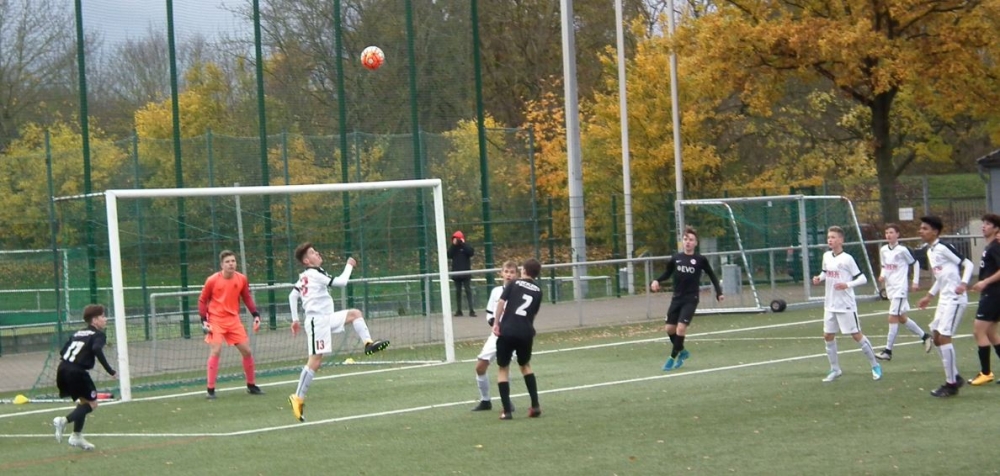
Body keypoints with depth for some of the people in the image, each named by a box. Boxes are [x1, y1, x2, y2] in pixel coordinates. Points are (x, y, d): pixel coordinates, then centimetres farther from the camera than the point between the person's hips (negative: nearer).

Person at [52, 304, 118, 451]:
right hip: (77, 371, -8)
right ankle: (64, 421, -17)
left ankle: (77, 436, 24)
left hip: (63, 369, 8)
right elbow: (97, 349, -21)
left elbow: (63, 351, 20)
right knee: (92, 403, 2)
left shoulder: (78, 333, 23)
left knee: (84, 401, 23)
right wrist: (110, 370, -20)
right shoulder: (99, 335, 0)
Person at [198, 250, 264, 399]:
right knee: (215, 351, -16)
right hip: (216, 320, -4)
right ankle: (211, 390, -9)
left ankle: (251, 385, 23)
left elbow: (247, 298, 11)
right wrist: (204, 321, -10)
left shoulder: (242, 279, -3)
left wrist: (256, 315, 1)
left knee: (247, 351, 5)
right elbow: (202, 300, -2)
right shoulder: (212, 281, -12)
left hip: (234, 320, 4)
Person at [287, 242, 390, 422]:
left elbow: (292, 296, 21)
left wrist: (295, 319, 23)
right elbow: (341, 282, -15)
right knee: (315, 360, -12)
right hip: (318, 321, -10)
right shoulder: (315, 274, -12)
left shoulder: (304, 277, 14)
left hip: (326, 319, 10)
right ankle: (298, 398, -12)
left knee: (354, 313, 15)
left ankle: (368, 343, 1)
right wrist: (349, 266, 1)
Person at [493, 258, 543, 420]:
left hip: (507, 331, -3)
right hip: (526, 332, 3)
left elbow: (501, 302, -7)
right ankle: (535, 405, 17)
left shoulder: (514, 284, 4)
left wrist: (496, 323, -5)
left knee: (503, 368, 9)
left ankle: (507, 411, 0)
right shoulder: (538, 291, 14)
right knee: (525, 365, 26)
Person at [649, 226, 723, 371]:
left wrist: (719, 292, -1)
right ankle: (682, 351, 31)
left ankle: (673, 357, -1)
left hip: (691, 299, -4)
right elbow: (667, 273, 15)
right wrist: (656, 281, -4)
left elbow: (712, 275, 5)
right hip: (677, 298, 4)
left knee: (681, 327, -16)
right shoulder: (675, 259, 0)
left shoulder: (700, 260, -6)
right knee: (669, 328, 5)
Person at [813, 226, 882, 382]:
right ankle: (835, 369, 20)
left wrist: (847, 284, -27)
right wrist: (819, 278, 1)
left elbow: (862, 278, -12)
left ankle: (875, 365, 12)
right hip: (830, 305, 6)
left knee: (857, 335, -1)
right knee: (828, 336, 7)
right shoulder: (826, 256, 5)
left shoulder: (847, 258, -13)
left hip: (846, 305, -6)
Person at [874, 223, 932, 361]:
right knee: (901, 318, 15)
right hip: (890, 288, 8)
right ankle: (925, 336, 32)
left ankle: (888, 351, -8)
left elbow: (915, 263, -1)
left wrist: (916, 281, -2)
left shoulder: (902, 250, -11)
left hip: (900, 288, -8)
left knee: (893, 318, -11)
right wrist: (882, 275, -1)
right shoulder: (883, 250, 7)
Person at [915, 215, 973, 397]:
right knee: (938, 338, 11)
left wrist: (963, 283, -28)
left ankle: (951, 384, -6)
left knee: (944, 337, -13)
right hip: (943, 299, 10)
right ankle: (954, 377, 23)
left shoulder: (943, 248, -14)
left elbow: (967, 264, -15)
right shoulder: (930, 251, 14)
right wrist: (929, 296, 24)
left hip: (955, 299, -10)